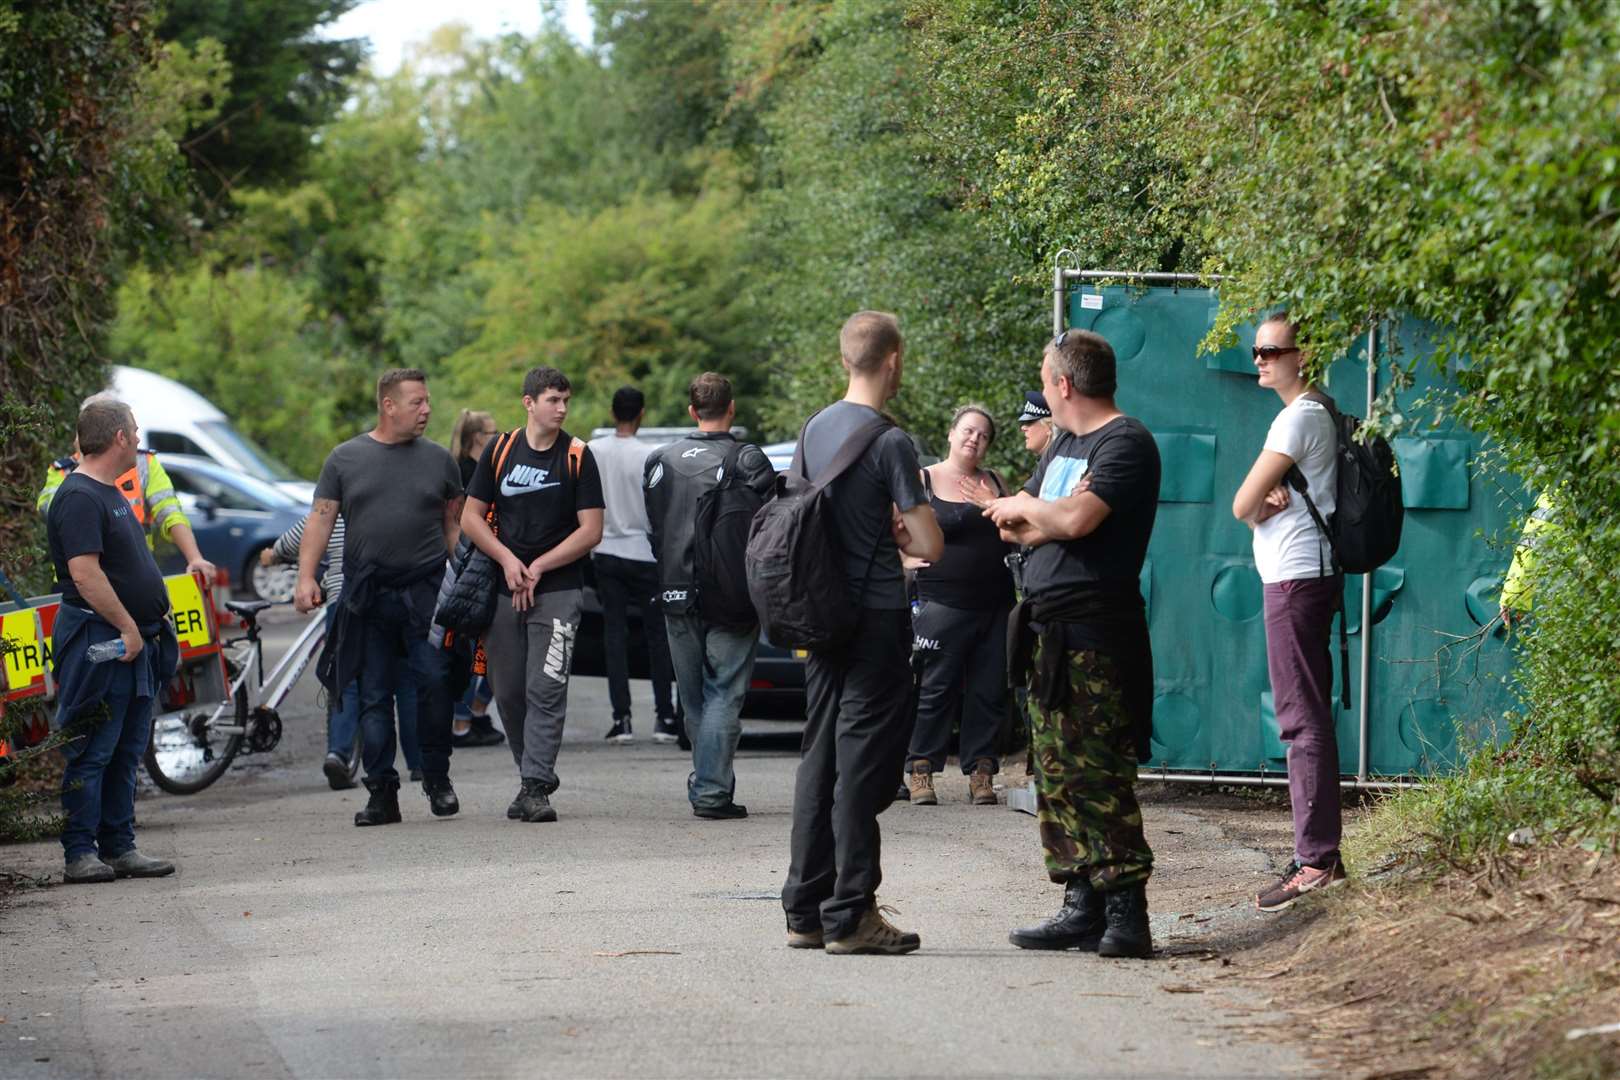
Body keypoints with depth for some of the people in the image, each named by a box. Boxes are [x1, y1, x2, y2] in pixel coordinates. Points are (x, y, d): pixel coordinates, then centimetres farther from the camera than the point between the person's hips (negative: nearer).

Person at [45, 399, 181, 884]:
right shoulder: (78, 498, -15)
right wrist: (126, 626, -19)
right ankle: (80, 853, -3)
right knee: (91, 753, -6)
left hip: (133, 641, 10)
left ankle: (119, 847, 16)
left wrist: (149, 624, 19)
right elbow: (84, 573, -22)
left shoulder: (111, 493, 18)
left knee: (126, 753, 11)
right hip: (97, 643, -10)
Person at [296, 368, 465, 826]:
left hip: (426, 594, 0)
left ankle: (437, 779, 9)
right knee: (373, 698, 3)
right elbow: (320, 519, 6)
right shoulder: (346, 458, 7)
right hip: (367, 597, 0)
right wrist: (306, 577, -5)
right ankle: (382, 793, 7)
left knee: (434, 685, -8)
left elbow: (454, 526, 12)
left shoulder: (438, 459, 9)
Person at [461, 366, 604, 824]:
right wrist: (508, 560, -7)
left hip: (557, 591, -3)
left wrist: (537, 568, -9)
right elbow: (471, 517, 8)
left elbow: (590, 530, -4)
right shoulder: (500, 451, 6)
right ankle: (535, 777, 21)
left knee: (546, 690, -11)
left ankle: (536, 787, -13)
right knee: (509, 692, 7)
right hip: (503, 593, 3)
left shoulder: (578, 457, 0)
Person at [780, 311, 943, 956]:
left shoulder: (814, 430, 9)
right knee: (863, 766, -4)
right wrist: (901, 538, 6)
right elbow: (931, 545, -16)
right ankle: (849, 917, -4)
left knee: (820, 757, 11)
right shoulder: (888, 442, -14)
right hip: (876, 615, -7)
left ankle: (805, 912, 14)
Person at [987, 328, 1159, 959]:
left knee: (1099, 775, -13)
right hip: (1049, 628, 10)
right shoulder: (1063, 442, 21)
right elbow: (1014, 529, 21)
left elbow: (1077, 518, -22)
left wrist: (1025, 507, -2)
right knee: (1056, 774, 7)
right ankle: (1083, 907, 10)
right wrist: (1033, 520, -2)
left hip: (1098, 634, -9)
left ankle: (1126, 913, -13)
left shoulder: (1125, 443, -8)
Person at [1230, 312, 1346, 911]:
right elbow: (1251, 508, 16)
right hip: (1303, 574, 11)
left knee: (1303, 719, -12)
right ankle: (1318, 855, 15)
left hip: (1297, 576, -11)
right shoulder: (1323, 414, 19)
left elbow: (1242, 506, -14)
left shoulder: (1299, 418, -13)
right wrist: (1271, 502, -5)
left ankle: (1316, 860, -15)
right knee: (1305, 717, 12)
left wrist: (1259, 504, 7)